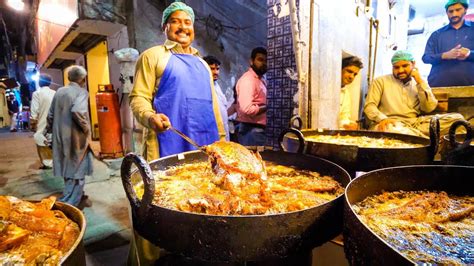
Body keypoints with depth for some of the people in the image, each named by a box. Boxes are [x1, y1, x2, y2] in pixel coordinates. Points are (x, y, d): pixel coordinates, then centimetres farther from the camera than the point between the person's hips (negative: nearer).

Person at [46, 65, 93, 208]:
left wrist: (50, 130, 23)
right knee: (76, 173, 2)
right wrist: (86, 128, -16)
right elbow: (77, 111, -30)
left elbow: (50, 115, 13)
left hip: (61, 138, 8)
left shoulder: (59, 91, 10)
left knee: (68, 169, 21)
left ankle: (75, 197, 37)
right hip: (76, 139, -8)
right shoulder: (82, 92, -11)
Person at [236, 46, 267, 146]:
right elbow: (247, 109, -26)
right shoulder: (248, 79, -14)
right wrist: (266, 107, -13)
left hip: (258, 128, 9)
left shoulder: (261, 79, 16)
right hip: (251, 130, -9)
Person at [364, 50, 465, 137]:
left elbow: (429, 108, 6)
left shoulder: (420, 84, 20)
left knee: (456, 118, -14)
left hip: (417, 122, 4)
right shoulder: (381, 81, 10)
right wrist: (382, 118, -21)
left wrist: (420, 82, 1)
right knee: (388, 129, -40)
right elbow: (369, 106, -1)